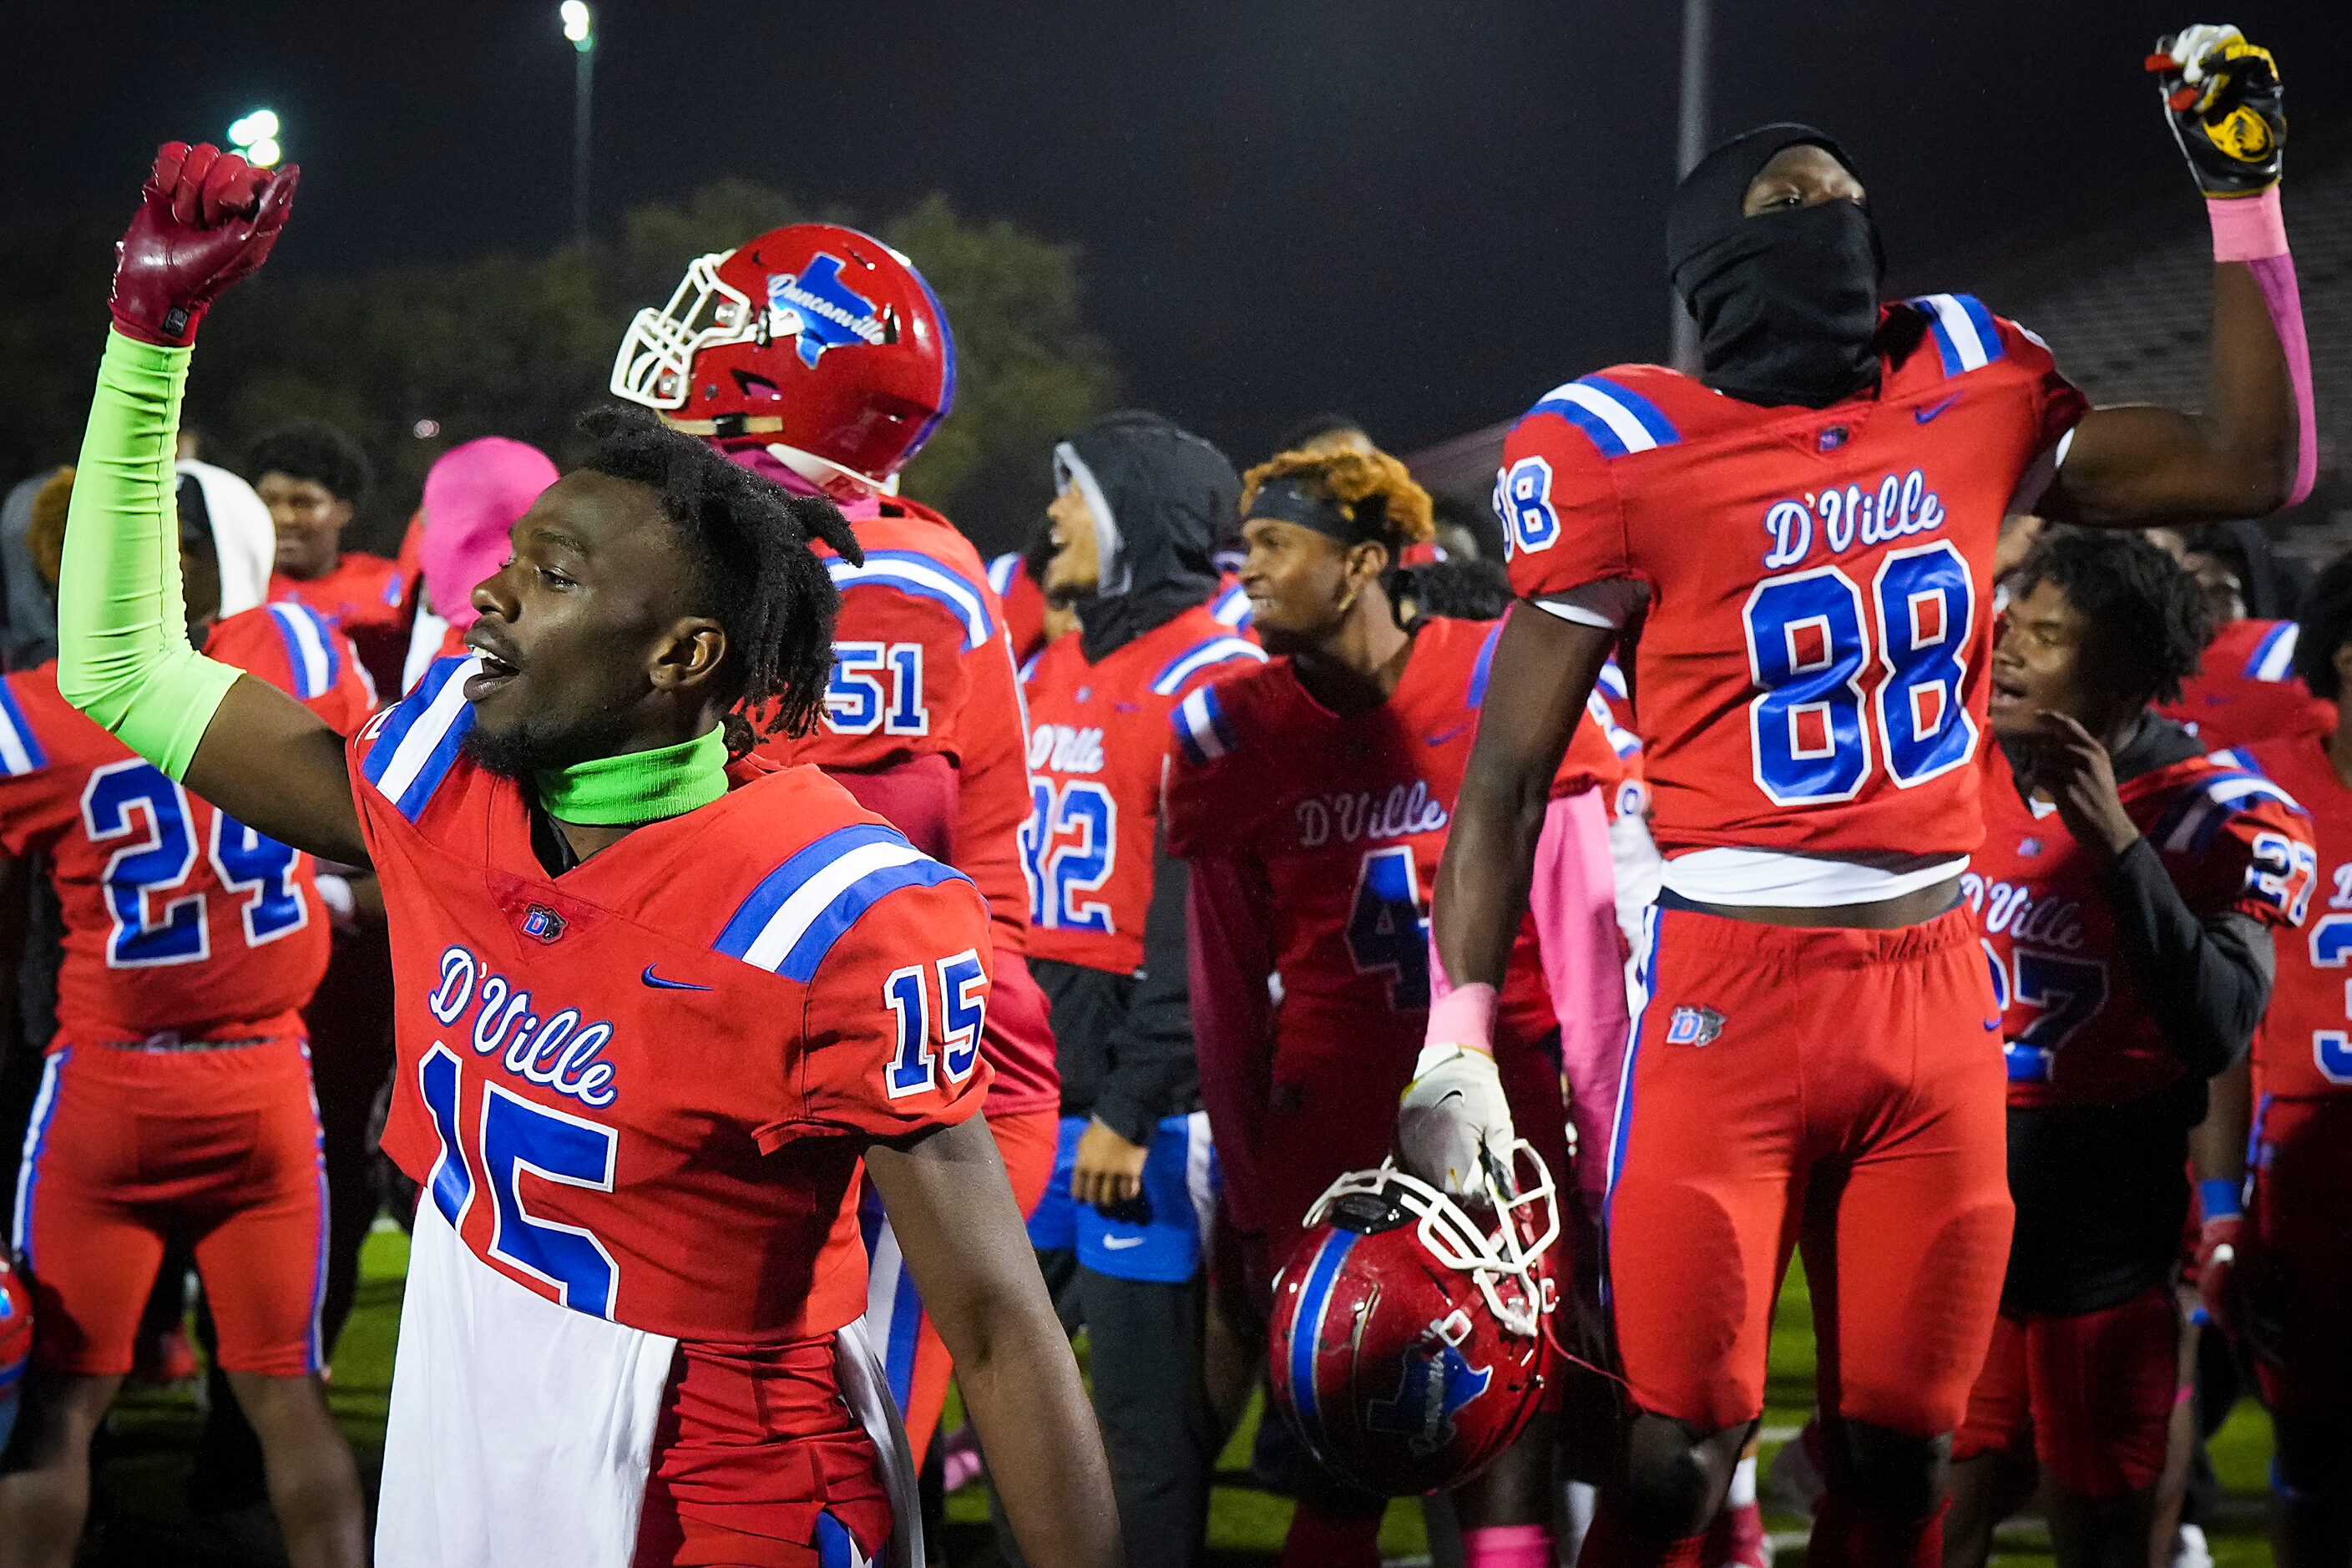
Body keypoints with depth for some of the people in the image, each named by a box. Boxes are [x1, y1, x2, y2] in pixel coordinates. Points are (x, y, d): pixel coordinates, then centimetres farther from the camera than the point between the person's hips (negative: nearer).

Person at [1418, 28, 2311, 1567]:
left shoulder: (1968, 393, 7)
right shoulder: (1631, 452, -6)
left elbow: (2257, 466, 13)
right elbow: (1509, 771, -3)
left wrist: (2245, 202, 9)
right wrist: (1459, 1037, -8)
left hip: (1937, 989, 5)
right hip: (1734, 990, -5)